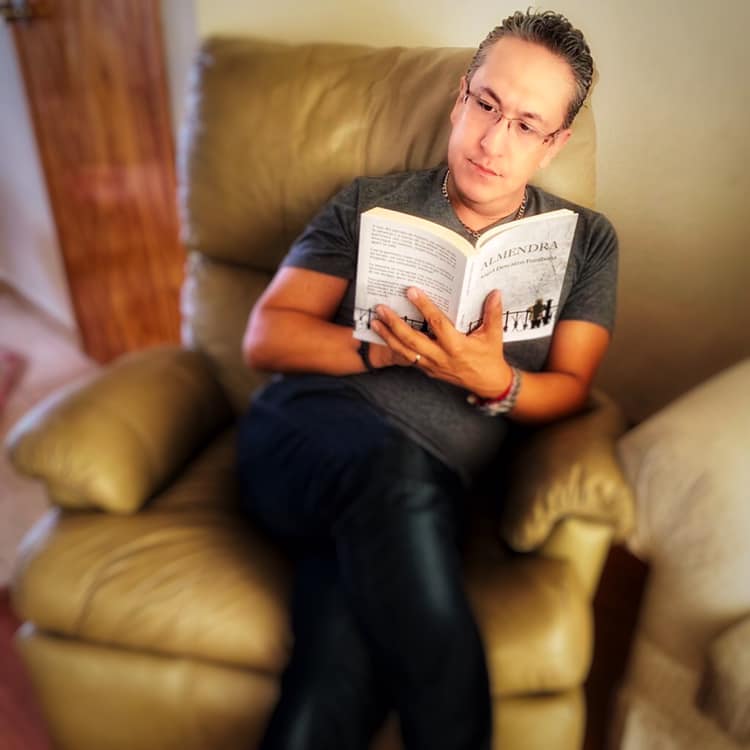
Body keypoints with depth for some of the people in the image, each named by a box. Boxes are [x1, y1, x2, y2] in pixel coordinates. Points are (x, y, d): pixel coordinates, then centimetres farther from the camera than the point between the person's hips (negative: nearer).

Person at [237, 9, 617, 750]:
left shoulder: (586, 241, 16)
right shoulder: (370, 203, 13)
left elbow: (569, 388, 9)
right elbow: (266, 336, 7)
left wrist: (494, 383, -14)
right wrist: (385, 348, -10)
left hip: (419, 494, 0)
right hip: (306, 435, 1)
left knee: (344, 671, -32)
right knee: (396, 463, -37)